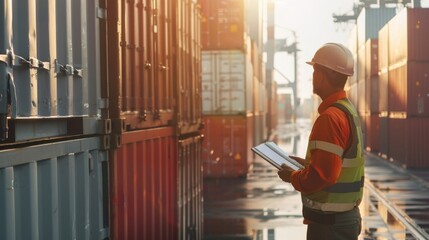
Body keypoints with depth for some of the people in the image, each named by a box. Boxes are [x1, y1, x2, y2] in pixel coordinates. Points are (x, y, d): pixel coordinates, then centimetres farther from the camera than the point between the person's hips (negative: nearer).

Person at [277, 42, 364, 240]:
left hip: (329, 223, -9)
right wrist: (305, 163, 14)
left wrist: (292, 177, -11)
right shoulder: (349, 110, 9)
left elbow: (322, 175, -27)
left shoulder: (330, 117, -22)